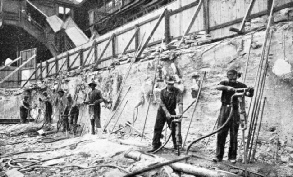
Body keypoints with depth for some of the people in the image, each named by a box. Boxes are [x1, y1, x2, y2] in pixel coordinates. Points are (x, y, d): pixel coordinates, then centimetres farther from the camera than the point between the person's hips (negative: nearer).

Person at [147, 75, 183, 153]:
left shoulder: (177, 91, -12)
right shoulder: (163, 91, -7)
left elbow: (180, 102, -24)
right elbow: (162, 103, -15)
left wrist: (180, 113, -40)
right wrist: (167, 113, -30)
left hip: (171, 112, -2)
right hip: (161, 111, 2)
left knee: (174, 129, -7)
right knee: (157, 128, 2)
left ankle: (177, 146, 6)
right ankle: (155, 146, 12)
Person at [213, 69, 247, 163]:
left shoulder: (241, 85, 8)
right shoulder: (225, 83, 9)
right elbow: (217, 87, -11)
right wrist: (226, 87, -27)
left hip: (234, 110, 0)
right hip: (224, 109, 0)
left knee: (234, 134, 3)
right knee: (221, 133, -2)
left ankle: (232, 156, 12)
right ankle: (218, 155, 4)